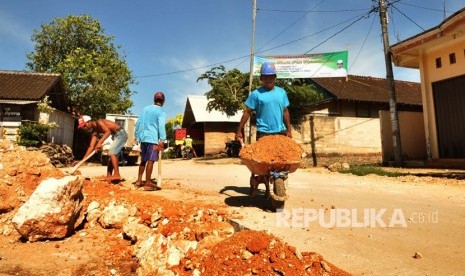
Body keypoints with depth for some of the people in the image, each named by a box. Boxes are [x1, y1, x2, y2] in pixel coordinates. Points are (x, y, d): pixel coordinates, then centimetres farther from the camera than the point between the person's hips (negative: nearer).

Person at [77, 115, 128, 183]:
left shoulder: (99, 122, -15)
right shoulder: (94, 132, 9)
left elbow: (108, 131, -31)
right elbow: (91, 147, 6)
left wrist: (99, 142, -36)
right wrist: (82, 160, 2)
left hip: (121, 133, -10)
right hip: (116, 136, 10)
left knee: (112, 152, -19)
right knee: (112, 154, 11)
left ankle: (117, 174, -21)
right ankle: (109, 176, 15)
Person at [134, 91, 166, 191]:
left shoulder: (145, 108, 16)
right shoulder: (161, 111, -3)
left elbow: (138, 123, 17)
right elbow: (161, 125, -15)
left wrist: (136, 136, 23)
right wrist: (162, 140, -20)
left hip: (143, 137, 7)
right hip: (153, 138, -7)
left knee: (143, 160, 17)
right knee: (150, 160, -7)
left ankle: (139, 180, 23)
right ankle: (148, 183, -7)